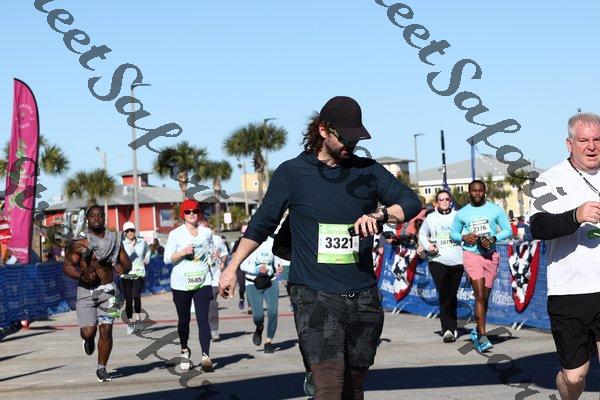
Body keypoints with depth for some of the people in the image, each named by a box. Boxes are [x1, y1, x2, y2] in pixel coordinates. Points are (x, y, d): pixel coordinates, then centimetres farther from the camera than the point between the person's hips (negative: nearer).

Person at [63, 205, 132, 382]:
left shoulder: (114, 242, 7)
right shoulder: (79, 244, -1)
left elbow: (127, 263, 12)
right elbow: (67, 266, -1)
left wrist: (123, 268, -12)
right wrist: (82, 276, -19)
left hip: (107, 290, 2)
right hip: (86, 290, -2)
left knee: (106, 330, -7)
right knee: (88, 332, -10)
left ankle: (102, 368, 8)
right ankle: (89, 340, 29)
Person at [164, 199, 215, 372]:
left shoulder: (206, 232, 10)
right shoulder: (176, 234, 0)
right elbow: (167, 258, -4)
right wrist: (183, 252, -17)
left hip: (203, 282, 1)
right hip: (181, 284, -1)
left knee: (203, 319, -11)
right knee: (183, 320, 8)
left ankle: (205, 355, -18)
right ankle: (184, 350, 31)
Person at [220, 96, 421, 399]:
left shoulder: (368, 170, 8)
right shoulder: (291, 172, 3)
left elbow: (412, 202, 1)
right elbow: (262, 223, 12)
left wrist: (381, 215, -19)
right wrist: (232, 267, 12)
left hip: (363, 297, 4)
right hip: (314, 296, -3)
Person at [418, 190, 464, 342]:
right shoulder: (431, 218, 10)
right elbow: (422, 234, 21)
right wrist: (428, 246, 2)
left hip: (457, 261, 1)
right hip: (438, 261, -1)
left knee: (453, 295, 10)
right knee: (444, 295, -13)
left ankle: (452, 328, 23)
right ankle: (448, 329, -17)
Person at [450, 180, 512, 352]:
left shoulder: (496, 210, 6)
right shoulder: (462, 213, 6)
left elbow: (508, 230, 6)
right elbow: (453, 233, 15)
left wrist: (494, 238, -11)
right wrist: (464, 237, -6)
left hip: (491, 255, 2)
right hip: (471, 255, -2)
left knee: (485, 297, 10)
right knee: (480, 294, -15)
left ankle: (477, 331, 31)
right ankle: (482, 337, -18)